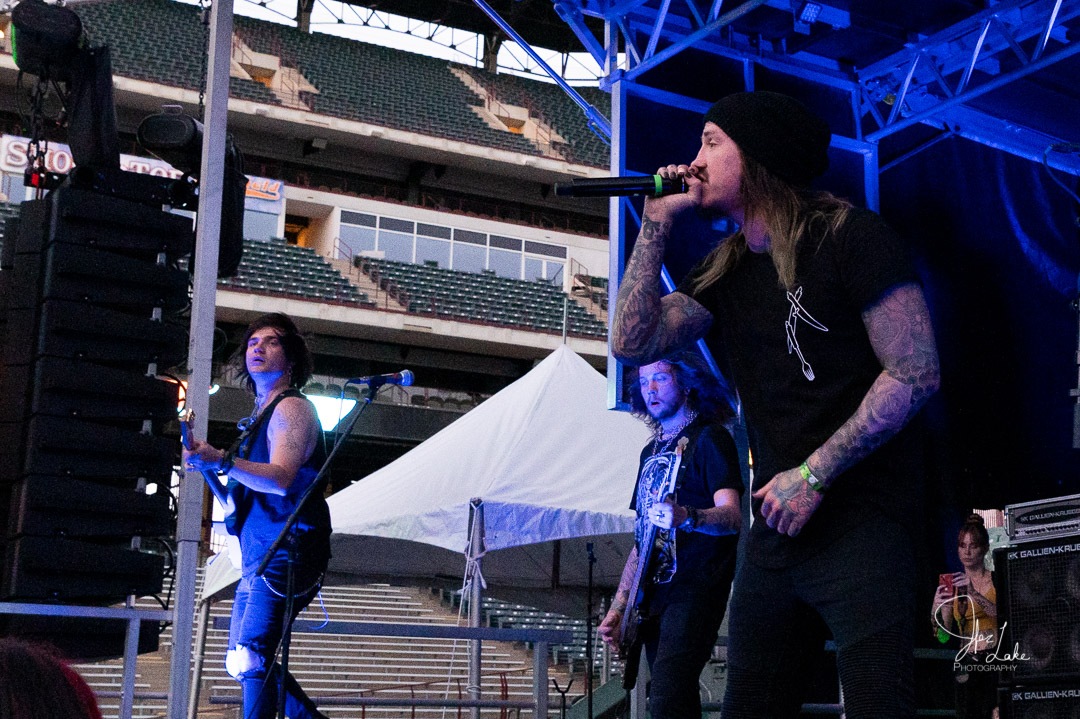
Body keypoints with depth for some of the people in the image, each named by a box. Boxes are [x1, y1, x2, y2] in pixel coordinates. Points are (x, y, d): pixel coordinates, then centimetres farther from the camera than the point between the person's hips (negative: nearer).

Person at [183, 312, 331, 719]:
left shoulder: (291, 408, -8)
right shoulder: (262, 413, 21)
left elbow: (280, 478, -25)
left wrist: (222, 461, -37)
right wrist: (210, 464, 12)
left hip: (286, 552, -10)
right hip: (258, 558, 10)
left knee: (251, 658, -19)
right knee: (243, 662, 13)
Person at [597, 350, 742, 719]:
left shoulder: (708, 439, -2)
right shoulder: (651, 451, 21)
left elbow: (733, 516, -17)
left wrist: (686, 517, -39)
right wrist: (618, 608, 15)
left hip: (695, 588, -8)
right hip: (654, 594, 8)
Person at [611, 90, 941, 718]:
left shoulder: (848, 236, -7)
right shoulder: (724, 273, 14)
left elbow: (916, 373, -12)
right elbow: (632, 343, 2)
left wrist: (814, 474, -15)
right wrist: (657, 224, 2)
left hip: (862, 520, -6)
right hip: (777, 526, 7)